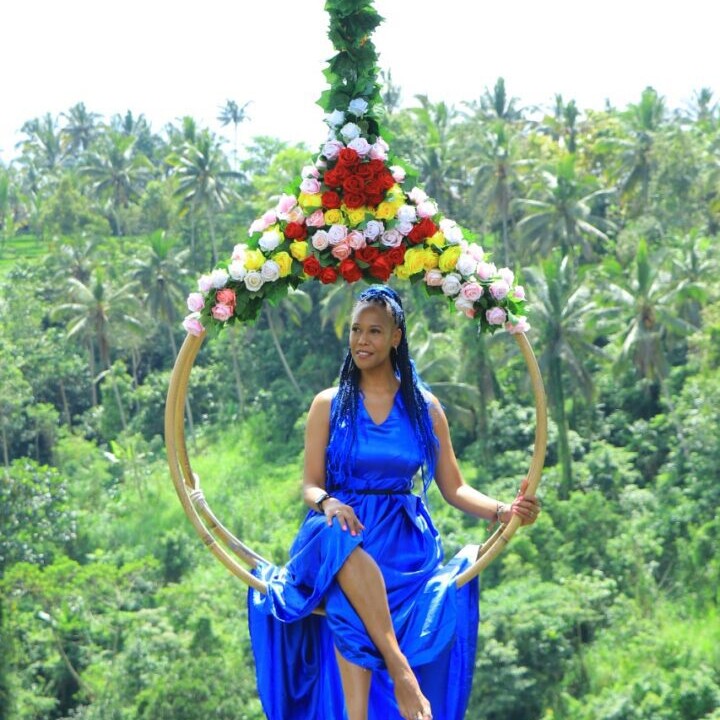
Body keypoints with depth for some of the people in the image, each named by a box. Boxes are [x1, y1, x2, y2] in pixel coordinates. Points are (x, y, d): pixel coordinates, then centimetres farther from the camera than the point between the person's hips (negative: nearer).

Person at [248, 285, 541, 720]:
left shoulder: (424, 406, 12)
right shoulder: (329, 405, 11)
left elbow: (454, 488, 10)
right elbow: (311, 485, 5)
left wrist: (502, 511, -9)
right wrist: (328, 503, -20)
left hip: (405, 544, 1)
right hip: (340, 538, -1)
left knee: (352, 608, -33)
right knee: (339, 538, -39)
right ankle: (400, 670, -44)